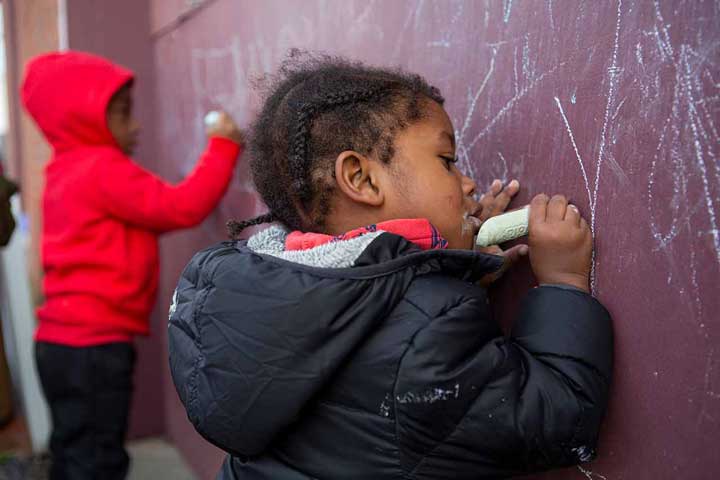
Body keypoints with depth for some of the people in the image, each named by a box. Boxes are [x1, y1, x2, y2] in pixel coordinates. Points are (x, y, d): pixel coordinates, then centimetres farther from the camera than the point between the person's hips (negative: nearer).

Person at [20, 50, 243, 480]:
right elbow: (181, 208, -22)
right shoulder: (105, 169, -16)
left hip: (65, 341, 10)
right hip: (93, 345, -10)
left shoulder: (69, 170, 15)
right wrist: (223, 147, -15)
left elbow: (150, 213, 15)